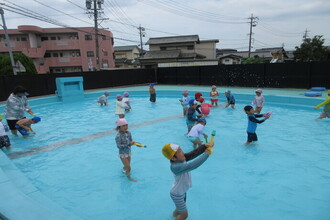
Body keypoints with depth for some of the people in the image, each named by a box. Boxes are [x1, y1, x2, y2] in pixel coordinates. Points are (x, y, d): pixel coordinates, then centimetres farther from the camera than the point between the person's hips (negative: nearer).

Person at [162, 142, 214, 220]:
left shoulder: (180, 159, -15)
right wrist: (206, 154, -41)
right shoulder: (176, 167, -38)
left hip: (182, 191, 8)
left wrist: (205, 146, -32)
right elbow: (192, 165, -47)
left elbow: (193, 153, -18)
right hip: (177, 194, -8)